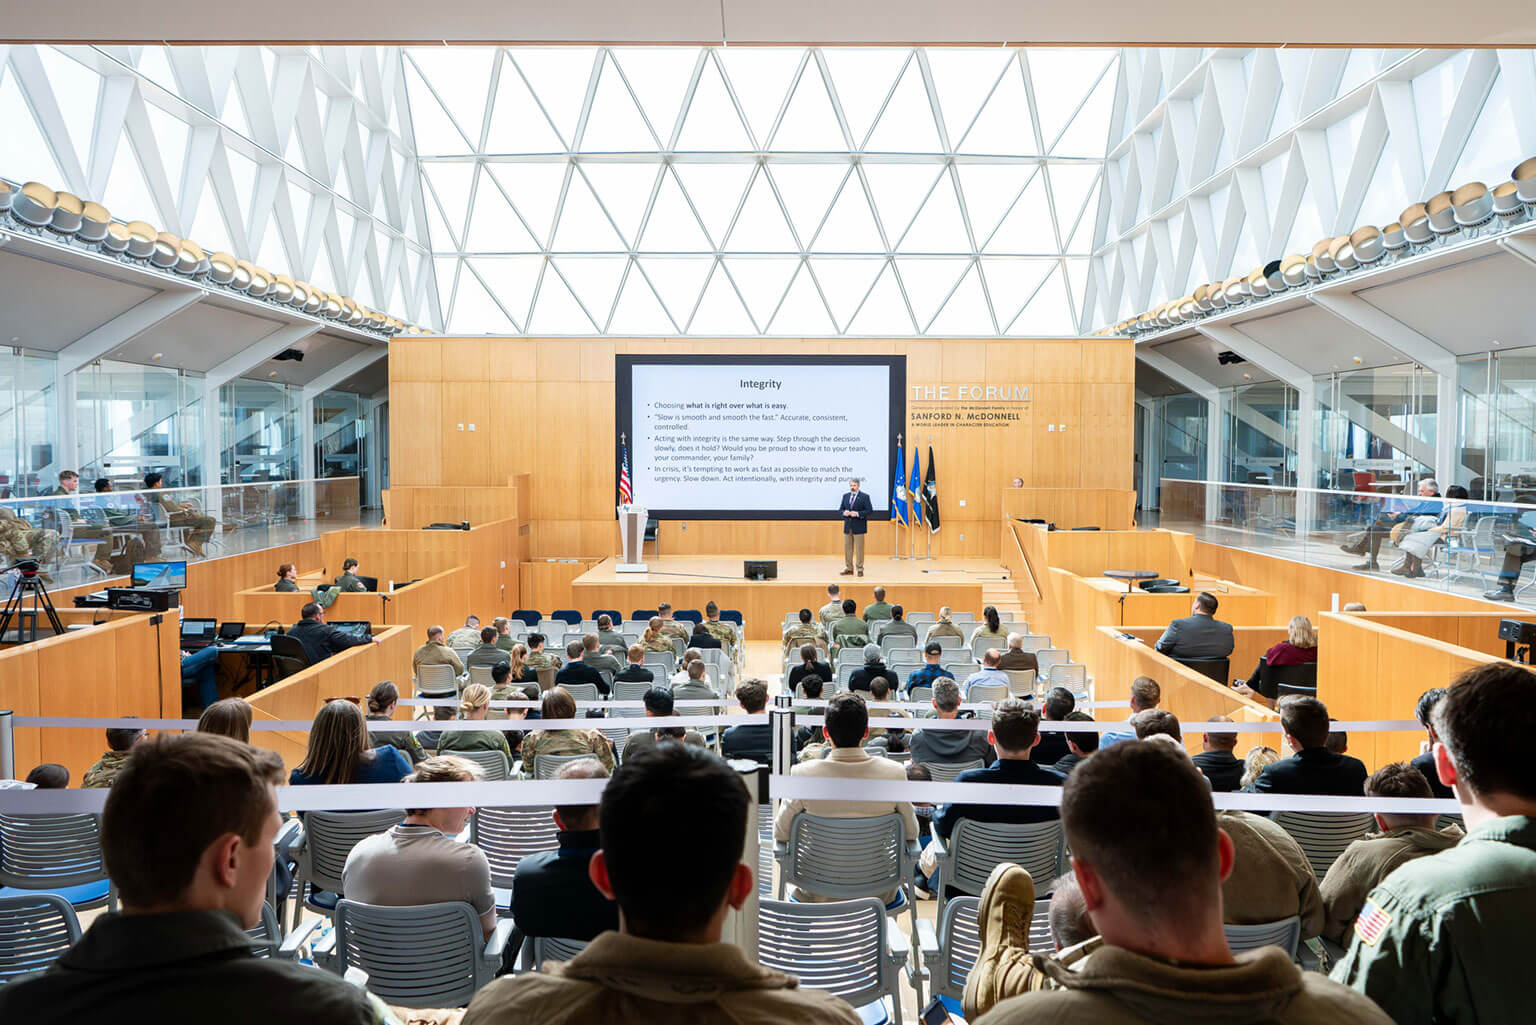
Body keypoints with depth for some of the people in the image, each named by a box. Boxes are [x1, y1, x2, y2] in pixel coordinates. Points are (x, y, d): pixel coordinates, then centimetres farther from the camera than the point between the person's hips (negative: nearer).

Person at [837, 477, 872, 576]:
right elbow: (840, 510, 15)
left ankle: (860, 569, 5)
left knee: (859, 549, -1)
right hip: (847, 527, 5)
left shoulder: (864, 497, -3)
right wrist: (844, 512, -8)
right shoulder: (845, 496, 13)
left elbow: (869, 510, -9)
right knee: (847, 548, 7)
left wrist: (857, 514, -20)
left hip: (858, 527, -5)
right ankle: (849, 569, 14)